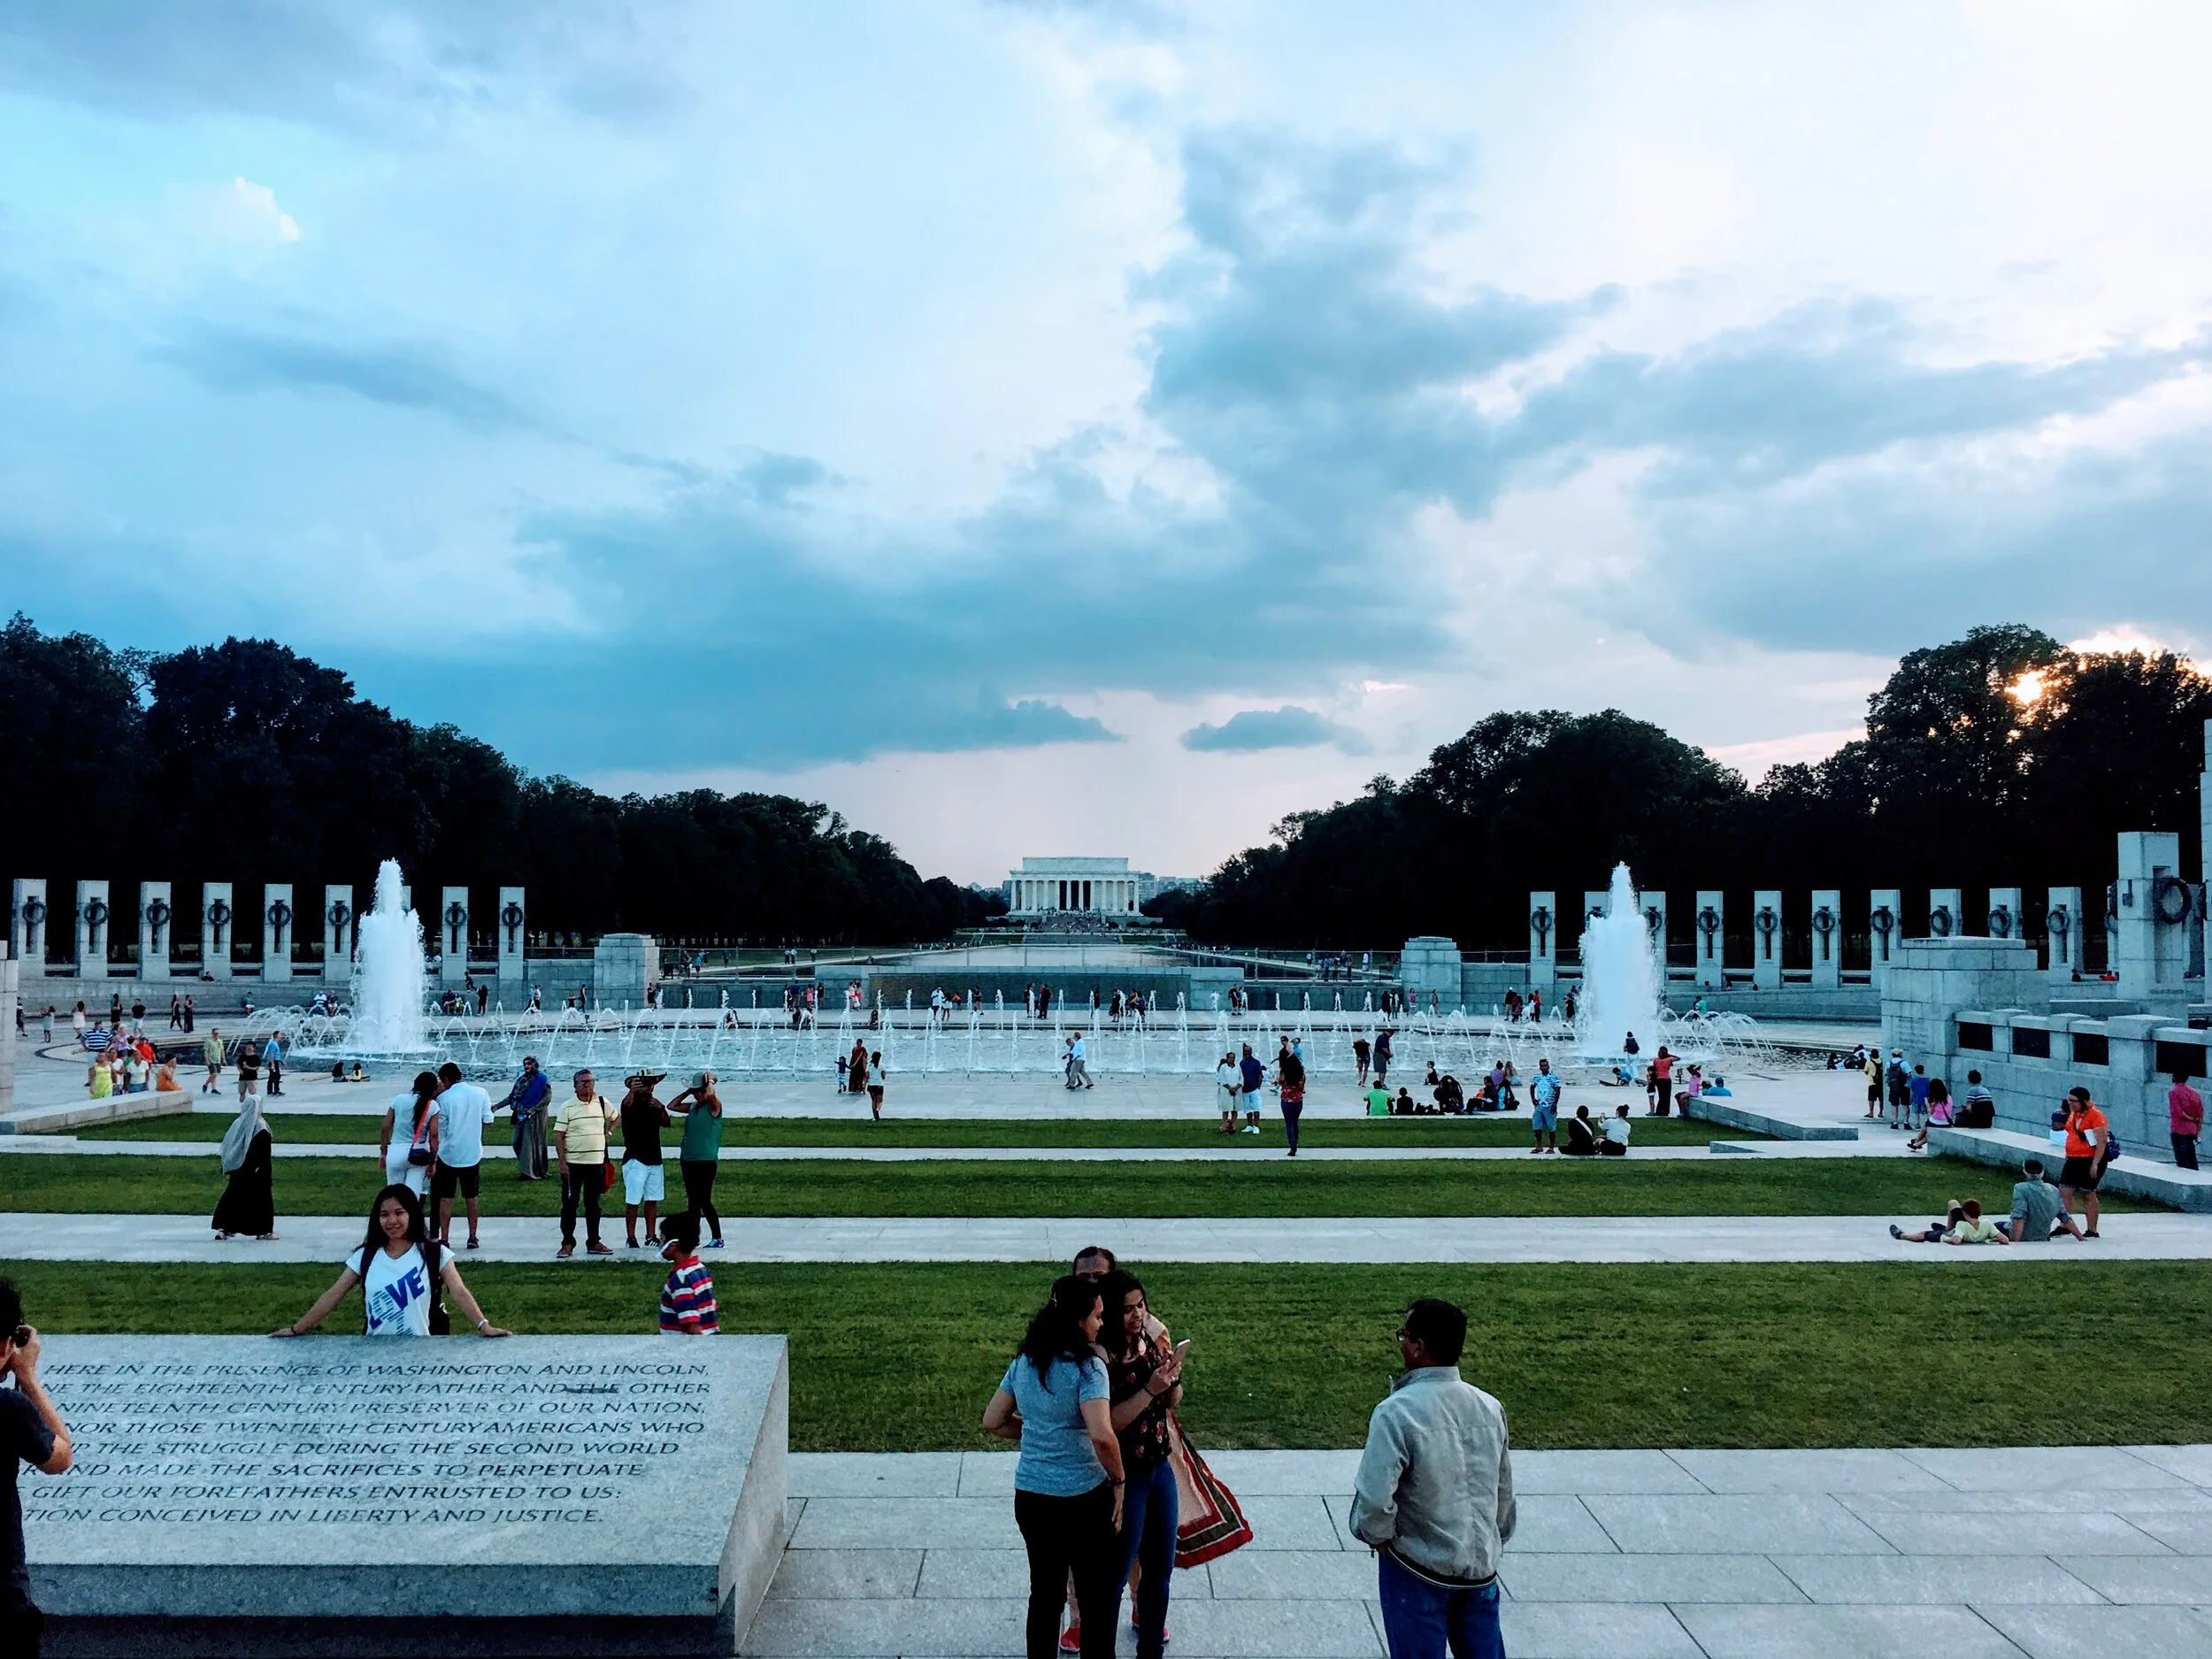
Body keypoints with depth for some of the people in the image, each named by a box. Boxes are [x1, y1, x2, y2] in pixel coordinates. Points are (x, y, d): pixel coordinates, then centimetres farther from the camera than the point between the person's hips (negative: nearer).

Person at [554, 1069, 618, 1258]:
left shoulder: (603, 1103, 4)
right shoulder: (567, 1107, -6)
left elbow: (615, 1118, 25)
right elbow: (558, 1136, -7)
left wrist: (608, 1132, 8)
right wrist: (562, 1162, -13)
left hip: (596, 1163, 3)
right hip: (572, 1164, -3)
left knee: (593, 1205, 10)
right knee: (569, 1205, 2)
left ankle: (593, 1242, 18)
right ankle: (567, 1243, 10)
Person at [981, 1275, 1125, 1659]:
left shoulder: (1024, 1363, 2)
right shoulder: (1088, 1367, -19)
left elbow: (992, 1422, 10)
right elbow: (1102, 1436, -29)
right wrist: (1118, 1480, -14)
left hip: (1030, 1496, 6)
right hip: (1083, 1499, -6)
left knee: (1044, 1594, 20)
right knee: (1097, 1600, 10)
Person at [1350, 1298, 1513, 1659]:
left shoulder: (1397, 1411, -22)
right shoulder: (1490, 1407, -1)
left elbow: (1375, 1498, -24)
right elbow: (1504, 1491, 10)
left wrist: (1376, 1536, -3)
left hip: (1418, 1569, -5)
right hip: (1481, 1566, 5)